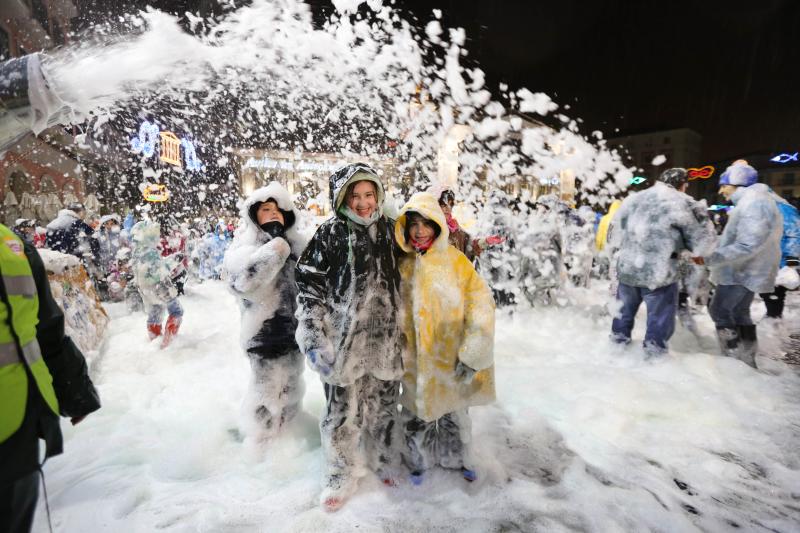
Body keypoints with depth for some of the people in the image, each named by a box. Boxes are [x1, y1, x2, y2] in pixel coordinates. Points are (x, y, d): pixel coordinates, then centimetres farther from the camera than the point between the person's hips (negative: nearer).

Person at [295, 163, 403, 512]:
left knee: (383, 404, 18)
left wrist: (403, 327, 18)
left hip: (385, 338, 4)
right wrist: (314, 337, -13)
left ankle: (383, 461, 43)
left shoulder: (387, 230, 6)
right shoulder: (330, 234, -7)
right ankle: (341, 474, 32)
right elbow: (308, 287, -7)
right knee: (343, 410, 8)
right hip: (344, 337, -3)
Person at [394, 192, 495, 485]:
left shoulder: (455, 260, -9)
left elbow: (481, 304, -11)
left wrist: (472, 353, -14)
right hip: (415, 359, 2)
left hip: (451, 357, -1)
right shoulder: (402, 264, -1)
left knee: (454, 412, 17)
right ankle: (417, 460, 42)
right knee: (416, 412, 15)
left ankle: (458, 458, 45)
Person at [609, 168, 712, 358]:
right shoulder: (681, 203, -8)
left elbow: (614, 231, 14)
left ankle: (618, 342, 38)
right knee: (660, 319, 10)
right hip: (659, 273, -5)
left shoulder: (633, 198, 8)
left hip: (627, 269, 6)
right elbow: (698, 240, -4)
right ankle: (654, 353, 19)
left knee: (624, 311, 23)